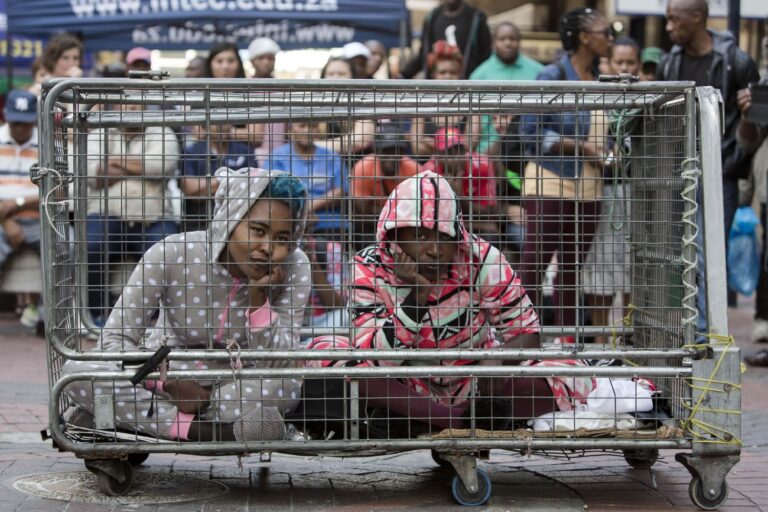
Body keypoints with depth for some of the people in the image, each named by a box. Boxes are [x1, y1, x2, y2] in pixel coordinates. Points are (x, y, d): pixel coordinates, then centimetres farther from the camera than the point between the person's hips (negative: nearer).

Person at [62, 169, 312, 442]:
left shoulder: (295, 268, -16)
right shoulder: (171, 255, -20)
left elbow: (278, 366, -18)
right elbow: (114, 340, -16)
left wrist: (259, 297, -30)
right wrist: (171, 386, -28)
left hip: (237, 383, 1)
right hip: (165, 374, -1)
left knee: (286, 388, -36)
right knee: (77, 370, -28)